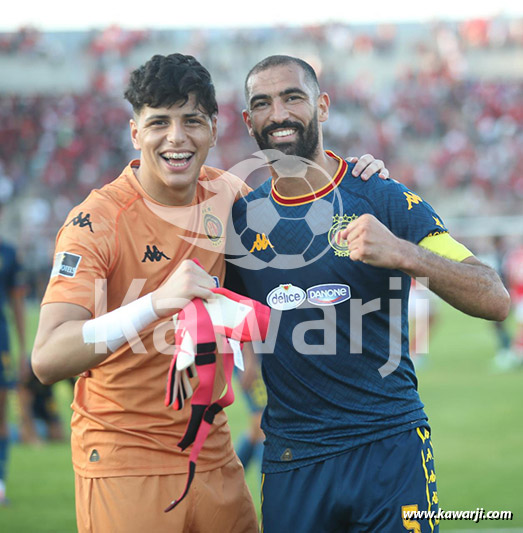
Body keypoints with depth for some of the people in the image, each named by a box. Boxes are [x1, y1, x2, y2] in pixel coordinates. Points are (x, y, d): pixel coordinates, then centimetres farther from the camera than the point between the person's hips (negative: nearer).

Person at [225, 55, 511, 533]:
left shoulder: (384, 200, -5)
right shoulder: (243, 216, 6)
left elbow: (495, 301, -14)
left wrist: (401, 254, -28)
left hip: (390, 446, -3)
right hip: (290, 458, 3)